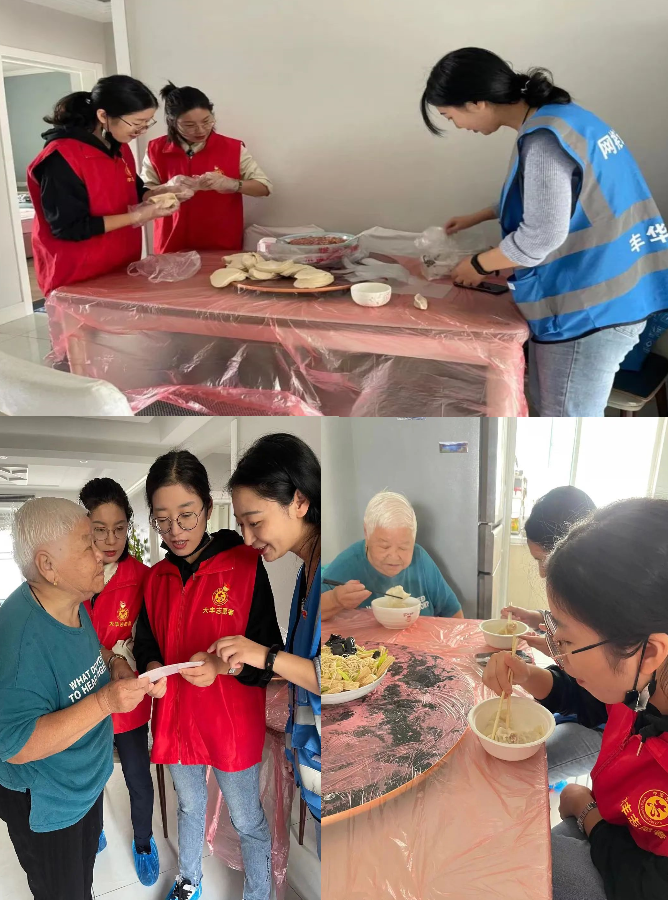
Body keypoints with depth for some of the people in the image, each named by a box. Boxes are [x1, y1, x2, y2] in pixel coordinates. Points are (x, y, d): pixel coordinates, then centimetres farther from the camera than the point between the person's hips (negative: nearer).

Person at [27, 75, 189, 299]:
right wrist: (136, 216, -23)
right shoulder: (62, 158, -21)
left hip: (122, 270, 8)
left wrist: (160, 193, -4)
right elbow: (68, 228, -23)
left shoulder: (120, 148, 5)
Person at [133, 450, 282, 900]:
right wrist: (151, 667, -13)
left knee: (247, 822, 14)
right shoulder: (157, 576, -1)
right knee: (189, 807, 28)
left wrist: (221, 665, -33)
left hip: (232, 723, -5)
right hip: (175, 717, 5)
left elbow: (269, 656, -16)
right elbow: (146, 641, 9)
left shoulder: (246, 565, -18)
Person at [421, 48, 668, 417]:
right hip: (596, 291, 10)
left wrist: (478, 265, -7)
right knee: (550, 408, 21)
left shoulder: (544, 139, -21)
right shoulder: (556, 116, 10)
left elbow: (541, 236, -23)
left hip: (592, 303, -10)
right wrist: (477, 217, 28)